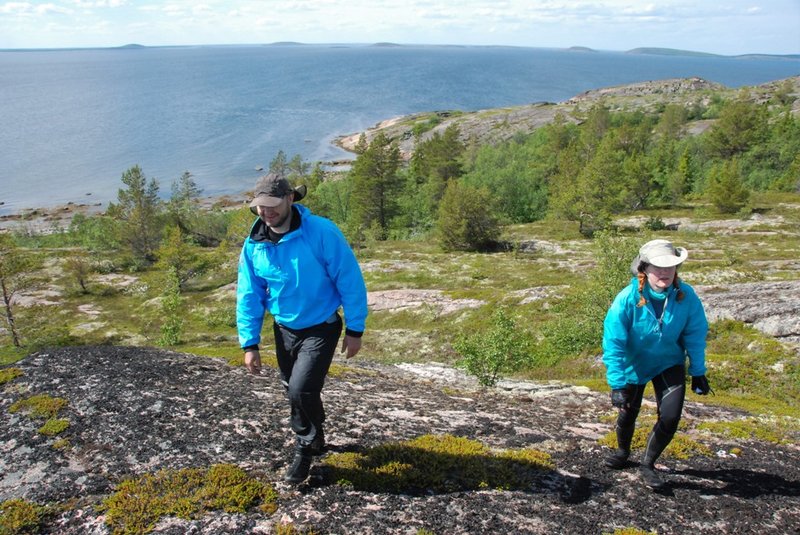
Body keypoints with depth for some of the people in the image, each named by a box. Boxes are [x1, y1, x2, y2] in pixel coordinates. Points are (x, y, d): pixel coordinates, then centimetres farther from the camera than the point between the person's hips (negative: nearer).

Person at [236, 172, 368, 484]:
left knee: (302, 389, -17)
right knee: (295, 391, 17)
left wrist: (355, 330, -13)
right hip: (284, 329, 5)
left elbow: (350, 281, -16)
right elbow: (249, 296, 1)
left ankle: (306, 449, 10)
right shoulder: (254, 244, -7)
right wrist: (249, 344, -2)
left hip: (321, 328, -5)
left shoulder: (321, 232, -22)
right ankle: (314, 440, 44)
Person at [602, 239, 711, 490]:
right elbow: (613, 345, -24)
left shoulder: (686, 296, -23)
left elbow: (695, 336, -8)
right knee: (628, 413, 14)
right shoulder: (627, 299, -30)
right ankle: (623, 452, 47)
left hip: (669, 364, 1)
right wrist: (617, 384, -25)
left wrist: (698, 373, -2)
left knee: (670, 417, -12)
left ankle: (647, 464, 14)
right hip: (634, 364, -1)